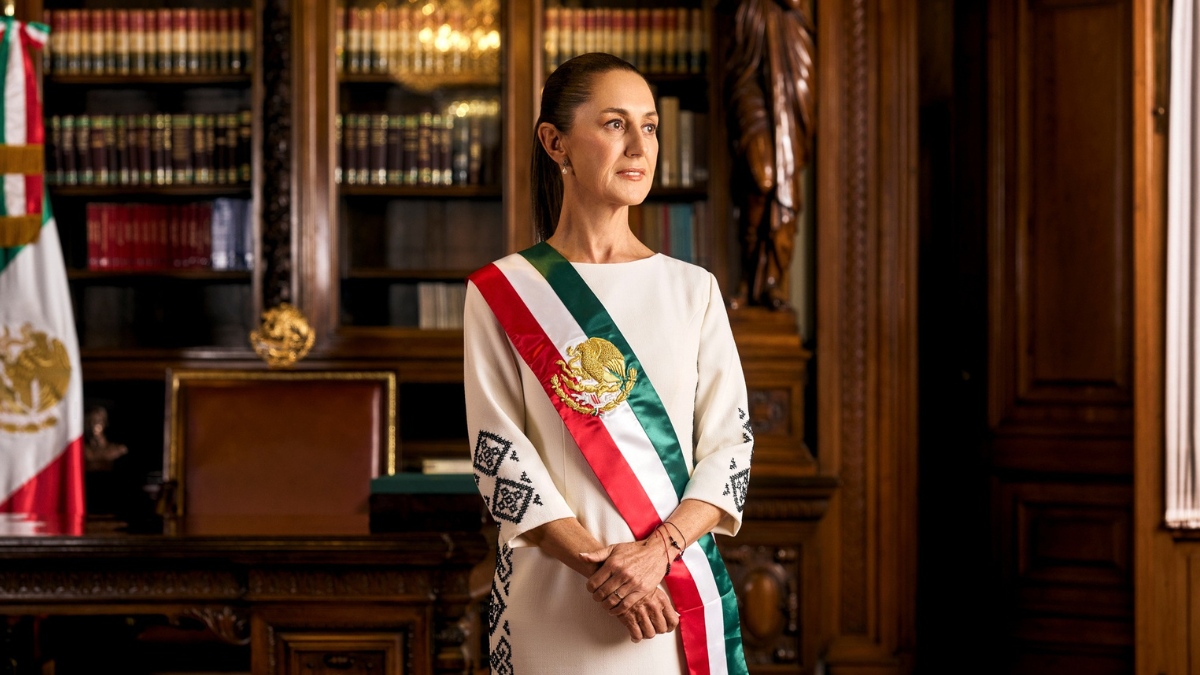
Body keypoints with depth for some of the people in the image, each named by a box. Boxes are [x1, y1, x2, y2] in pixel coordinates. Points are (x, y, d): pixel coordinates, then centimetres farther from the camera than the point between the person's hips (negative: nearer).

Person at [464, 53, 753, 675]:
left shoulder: (693, 289, 6)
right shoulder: (501, 293, -1)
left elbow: (729, 443, 0)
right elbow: (499, 454, -7)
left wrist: (657, 551, -15)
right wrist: (597, 564, -17)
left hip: (678, 586, 2)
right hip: (552, 598, -2)